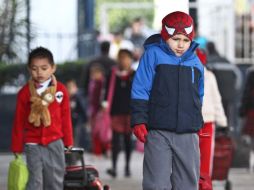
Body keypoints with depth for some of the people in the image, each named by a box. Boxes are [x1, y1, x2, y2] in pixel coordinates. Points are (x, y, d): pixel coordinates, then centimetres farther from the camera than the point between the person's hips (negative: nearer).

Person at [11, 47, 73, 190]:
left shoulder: (61, 90, -3)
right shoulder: (25, 93, -5)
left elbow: (66, 118, 4)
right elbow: (19, 122, -1)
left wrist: (68, 142, 6)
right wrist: (17, 148, 1)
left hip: (55, 142, 2)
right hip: (33, 144, -1)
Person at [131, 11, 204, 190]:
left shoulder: (195, 62, 10)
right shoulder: (153, 55, -3)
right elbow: (140, 91, -4)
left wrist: (198, 124, 22)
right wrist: (139, 121, -10)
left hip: (188, 135, 4)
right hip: (159, 133, -4)